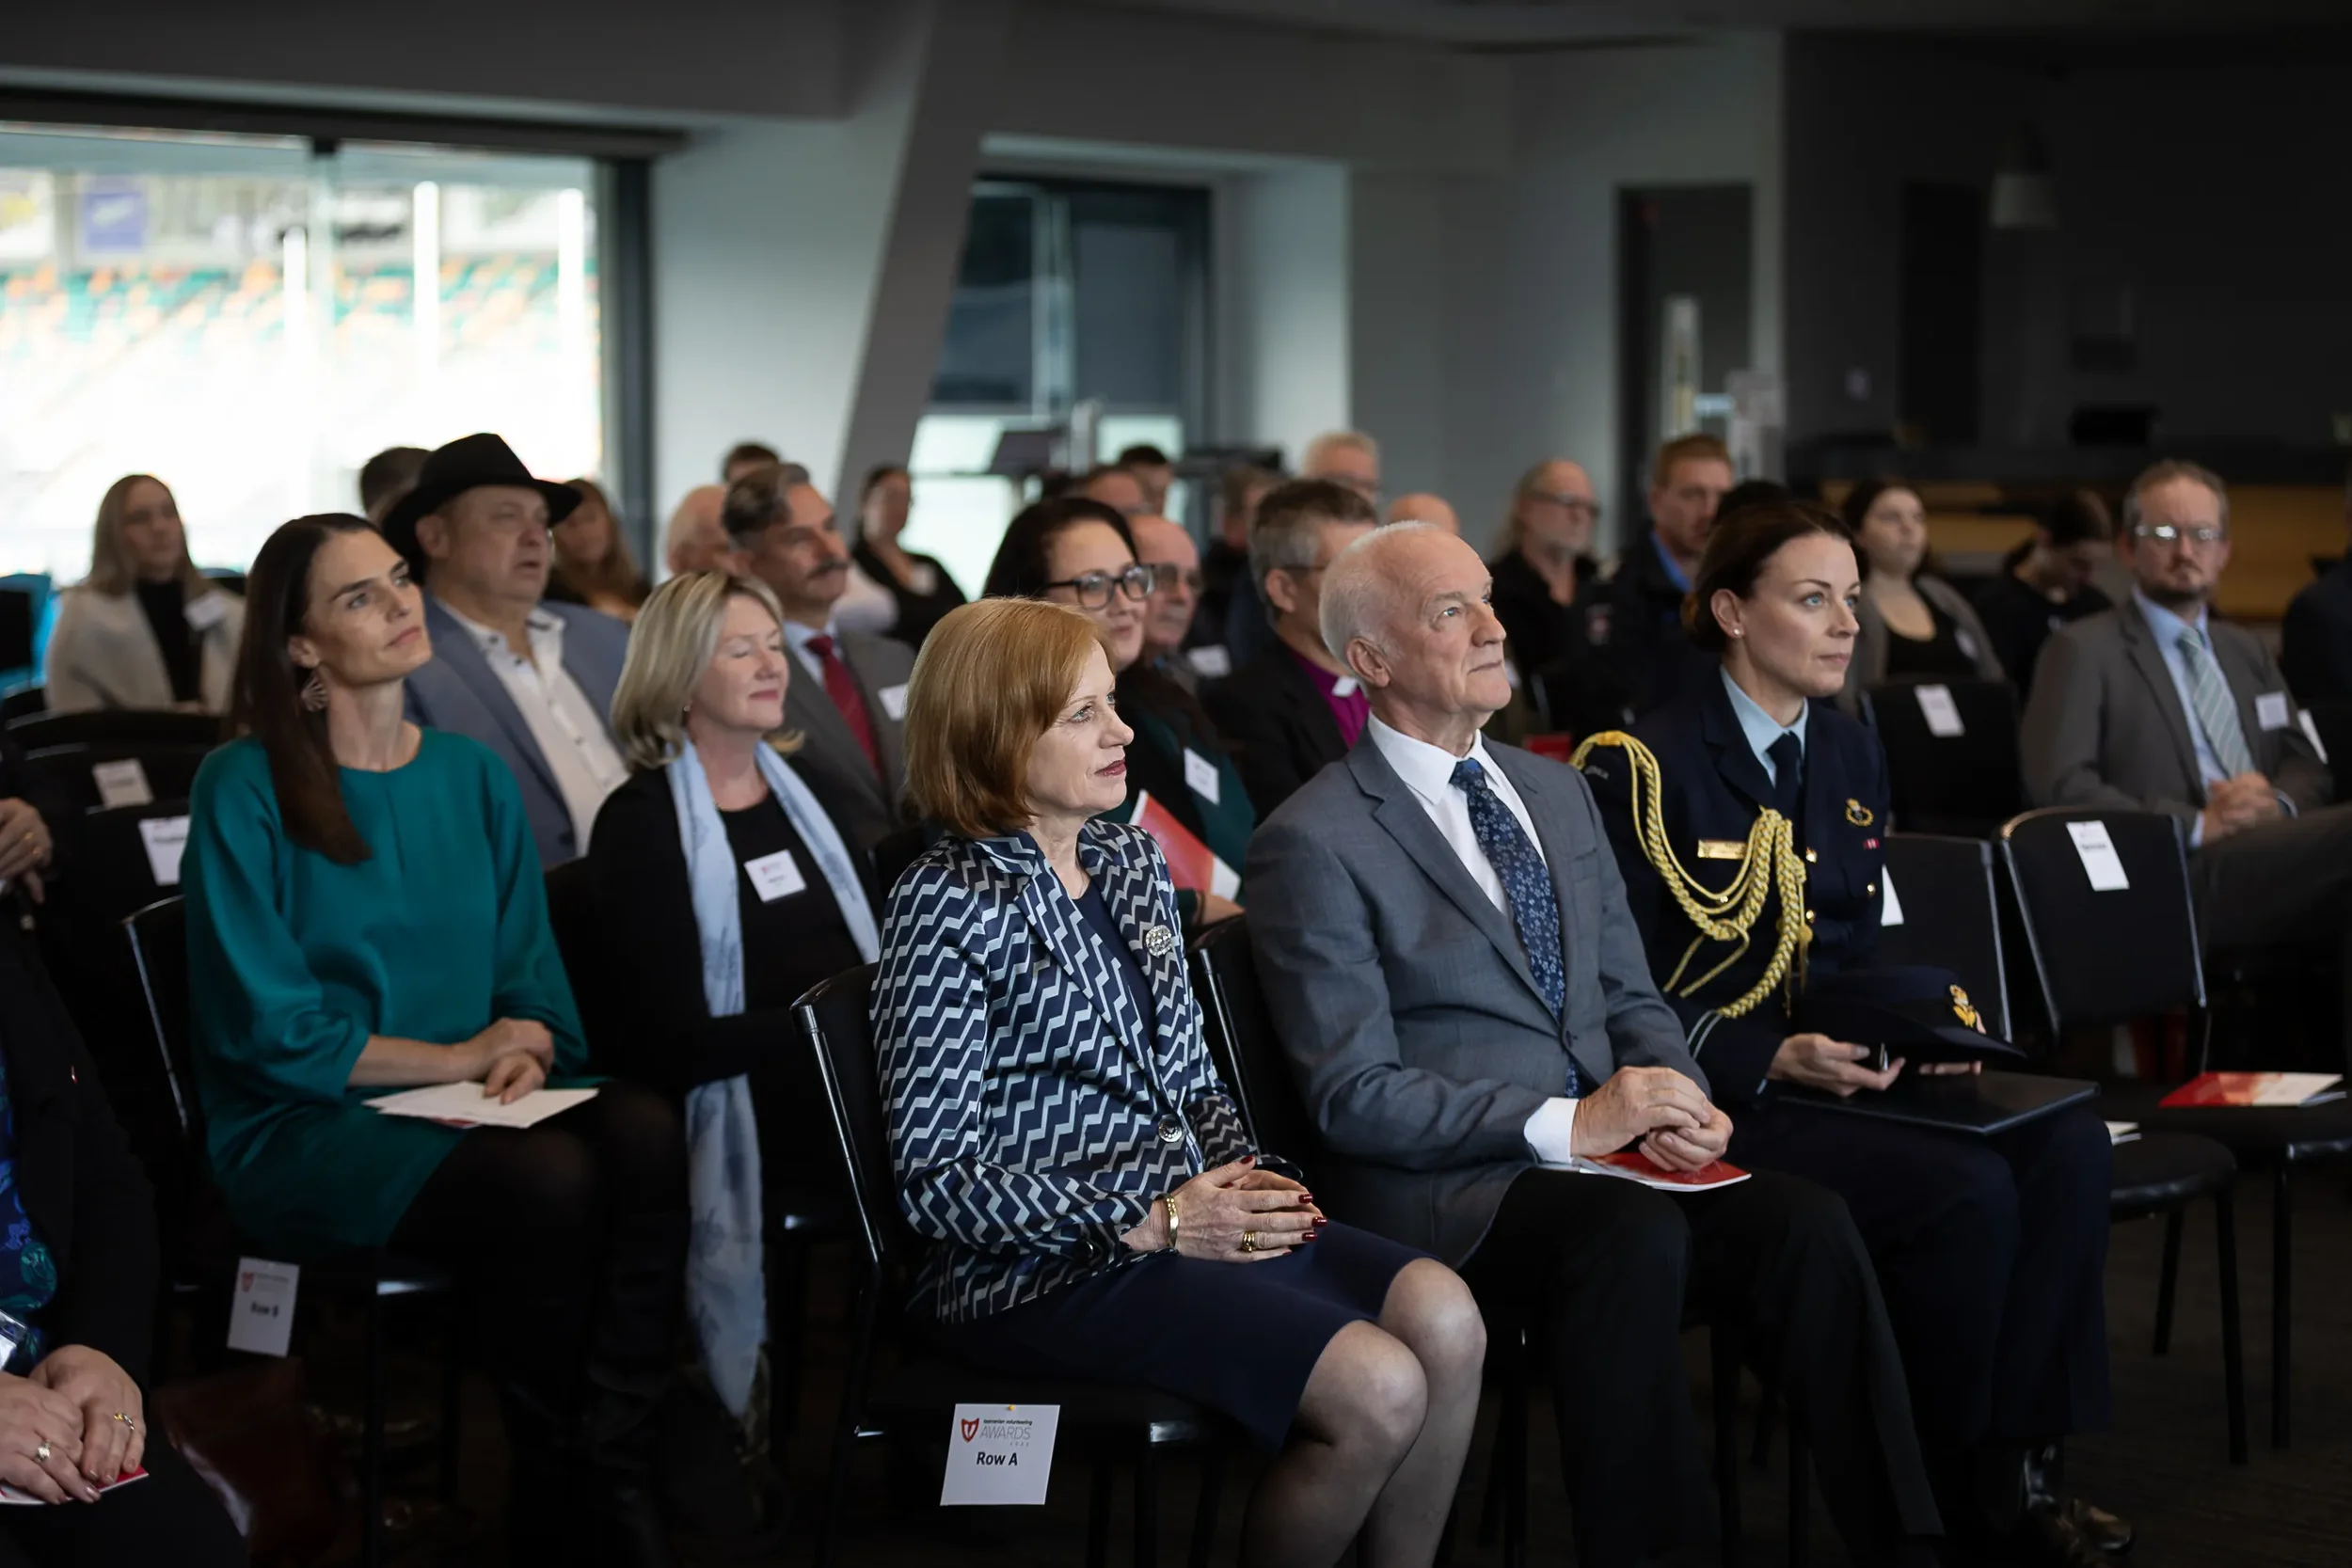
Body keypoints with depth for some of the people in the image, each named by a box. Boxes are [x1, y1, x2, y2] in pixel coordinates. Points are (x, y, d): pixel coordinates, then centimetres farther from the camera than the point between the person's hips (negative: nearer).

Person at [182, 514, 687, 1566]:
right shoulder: (244, 790, -4)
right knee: (549, 1179, -32)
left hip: (471, 1106, 5)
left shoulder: (474, 778, 12)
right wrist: (459, 1058, -6)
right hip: (301, 1134, -5)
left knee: (644, 1133, -27)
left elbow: (531, 979, 15)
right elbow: (271, 1033, -8)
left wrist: (527, 1054, -8)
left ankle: (616, 1475, -23)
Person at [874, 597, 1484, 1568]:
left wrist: (1243, 1177, -3)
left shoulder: (1132, 861, 11)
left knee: (1444, 1318, -16)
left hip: (1188, 1218, 8)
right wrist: (1152, 1223, -19)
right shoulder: (950, 911, -12)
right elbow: (937, 1183, -15)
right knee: (1377, 1389, -22)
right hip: (1045, 1269, -7)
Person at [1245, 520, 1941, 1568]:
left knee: (1805, 1224, -21)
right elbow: (1353, 1097, -11)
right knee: (1636, 1235, -35)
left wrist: (1677, 1102, -3)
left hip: (1609, 1157, 6)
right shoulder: (1314, 844, -6)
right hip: (1441, 1189, -6)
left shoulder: (1556, 792, 18)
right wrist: (1564, 1123, -18)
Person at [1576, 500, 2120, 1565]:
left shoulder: (1853, 759, 15)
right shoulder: (1643, 765, -8)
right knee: (1966, 1188, -27)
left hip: (1830, 1068, 7)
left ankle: (2012, 1459, -10)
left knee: (2069, 1141, -18)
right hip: (1712, 1097, -7)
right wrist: (1774, 1061, -22)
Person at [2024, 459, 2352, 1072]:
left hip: (2271, 870, 6)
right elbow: (2059, 787, -6)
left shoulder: (2247, 651, 27)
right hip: (2172, 884, -6)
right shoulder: (2082, 652, 6)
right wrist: (2197, 825, -15)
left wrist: (2278, 804, -4)